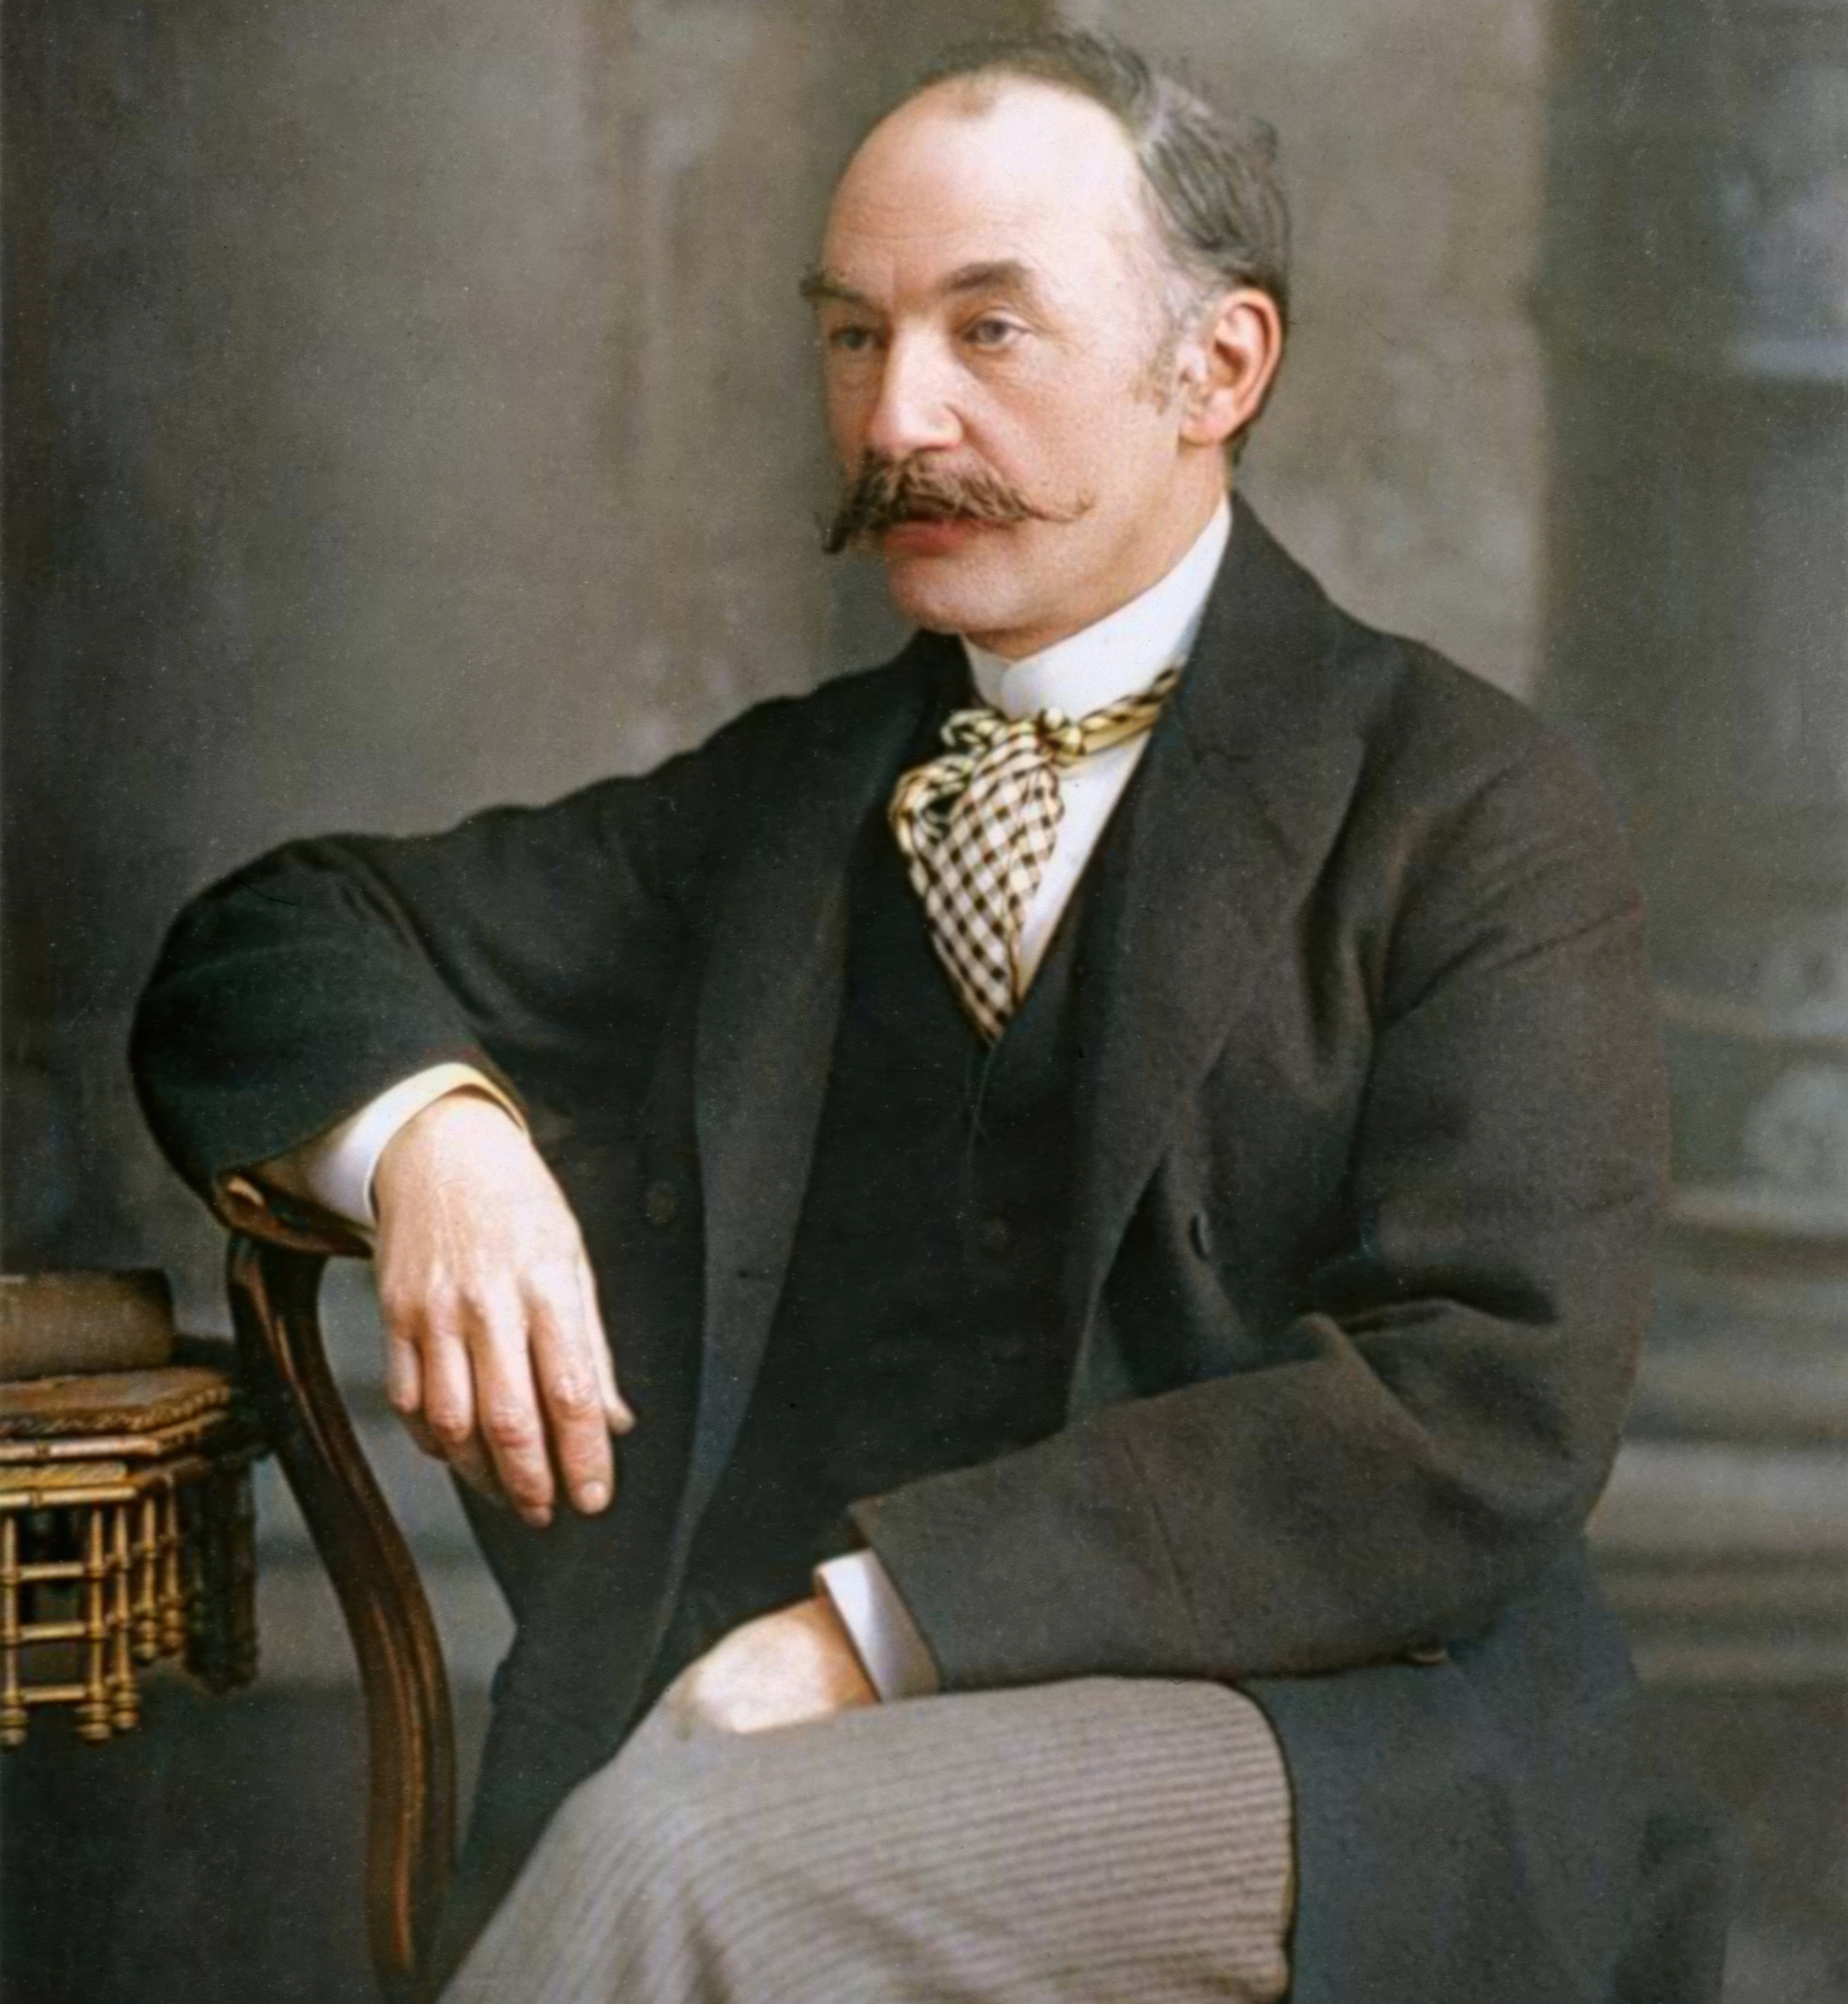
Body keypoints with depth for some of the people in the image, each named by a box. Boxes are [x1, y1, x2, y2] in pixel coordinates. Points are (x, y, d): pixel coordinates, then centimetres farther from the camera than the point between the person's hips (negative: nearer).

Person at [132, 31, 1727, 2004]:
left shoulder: (1473, 812, 3)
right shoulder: (786, 799, 19)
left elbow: (1488, 1414, -9)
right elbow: (269, 946, 20)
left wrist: (883, 1617, -15)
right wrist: (421, 1130, -5)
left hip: (1317, 1740, -3)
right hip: (792, 1721, 4)